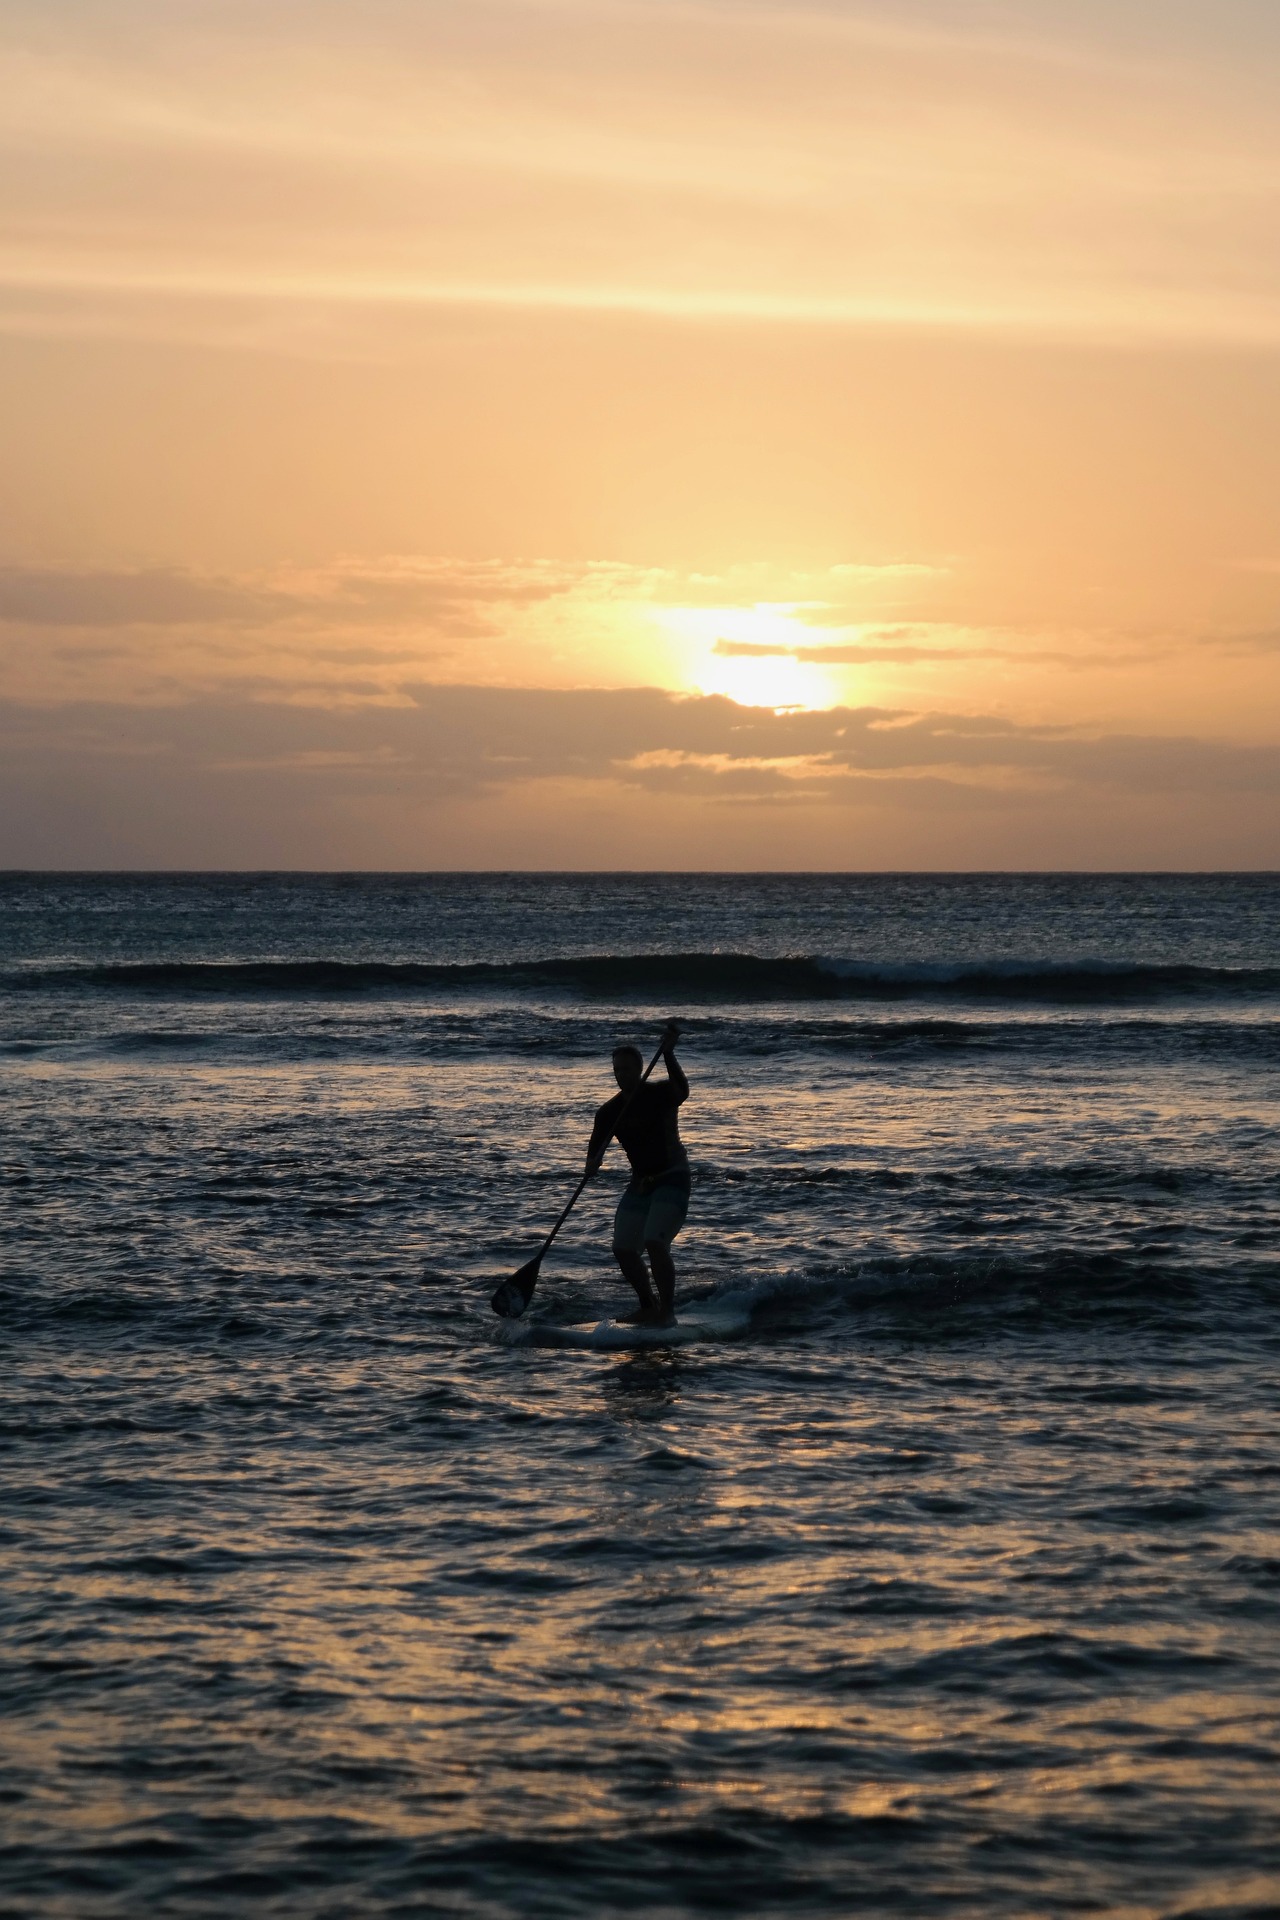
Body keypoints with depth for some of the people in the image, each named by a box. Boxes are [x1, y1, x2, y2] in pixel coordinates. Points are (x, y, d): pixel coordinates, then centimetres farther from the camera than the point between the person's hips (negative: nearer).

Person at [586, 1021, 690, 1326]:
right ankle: (648, 1308, 20)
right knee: (623, 1249, 2)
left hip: (672, 1179, -7)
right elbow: (594, 1156, -1)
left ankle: (667, 1312, -14)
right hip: (640, 1183, 7)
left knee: (655, 1243, -22)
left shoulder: (659, 1093, -11)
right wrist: (593, 1164, -26)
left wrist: (668, 1054, -48)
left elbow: (682, 1091, -35)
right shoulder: (610, 1112, 4)